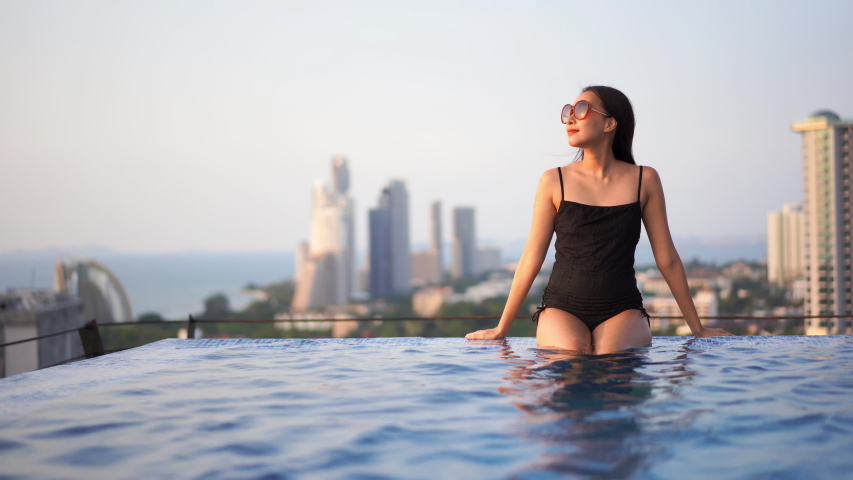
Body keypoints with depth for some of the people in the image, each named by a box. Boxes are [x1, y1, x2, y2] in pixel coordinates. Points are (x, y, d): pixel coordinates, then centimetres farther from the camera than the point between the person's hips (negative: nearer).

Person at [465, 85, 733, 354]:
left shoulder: (644, 181, 4)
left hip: (622, 311, 1)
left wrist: (698, 328, 12)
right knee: (572, 353, -31)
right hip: (562, 308, -1)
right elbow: (531, 260, 6)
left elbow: (667, 260, 9)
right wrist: (501, 330, 7)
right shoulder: (554, 182, 2)